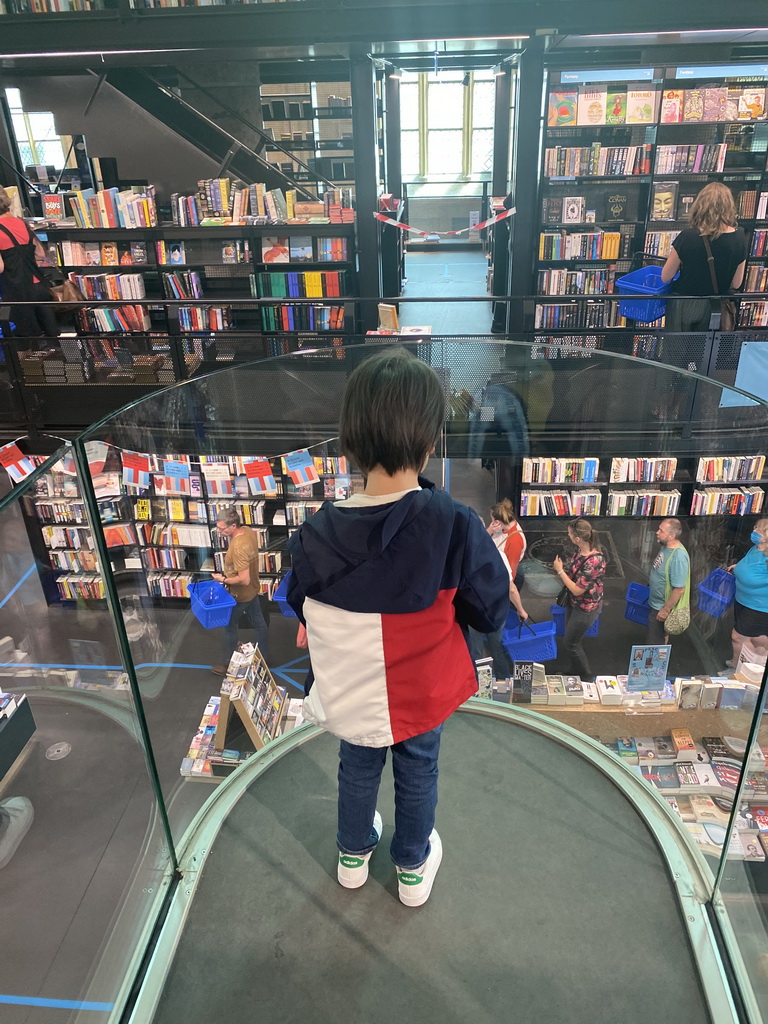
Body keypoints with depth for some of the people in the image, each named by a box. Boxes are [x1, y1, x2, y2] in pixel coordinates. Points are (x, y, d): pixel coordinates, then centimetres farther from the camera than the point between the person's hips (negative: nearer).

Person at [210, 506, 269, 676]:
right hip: (253, 589, 9)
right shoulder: (248, 530, -10)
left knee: (230, 627, 12)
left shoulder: (238, 547, -36)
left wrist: (223, 580, -21)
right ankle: (264, 656, 41)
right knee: (258, 622, 22)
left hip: (240, 595, -9)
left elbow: (244, 580, -32)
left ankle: (229, 665, 29)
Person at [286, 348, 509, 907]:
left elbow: (303, 610, -7)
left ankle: (354, 855, 55)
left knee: (359, 769, 28)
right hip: (425, 688, -1)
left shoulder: (317, 535, -24)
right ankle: (414, 867, 51)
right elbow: (491, 613, -17)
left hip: (352, 691, 1)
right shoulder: (456, 526, -30)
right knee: (418, 774, 26)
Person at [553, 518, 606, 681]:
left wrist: (560, 571, -21)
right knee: (573, 639, 23)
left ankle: (587, 678, 28)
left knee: (569, 643, 7)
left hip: (586, 608, -8)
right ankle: (577, 670, 45)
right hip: (574, 602, 8)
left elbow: (577, 590, -27)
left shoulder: (593, 561, -35)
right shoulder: (581, 550, -8)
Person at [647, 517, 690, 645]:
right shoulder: (666, 547, -4)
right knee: (661, 636, 27)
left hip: (662, 607, -9)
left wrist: (665, 610, -22)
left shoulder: (678, 557, -33)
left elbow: (679, 589, -29)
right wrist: (651, 583, 21)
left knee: (656, 643, 8)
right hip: (656, 603, 9)